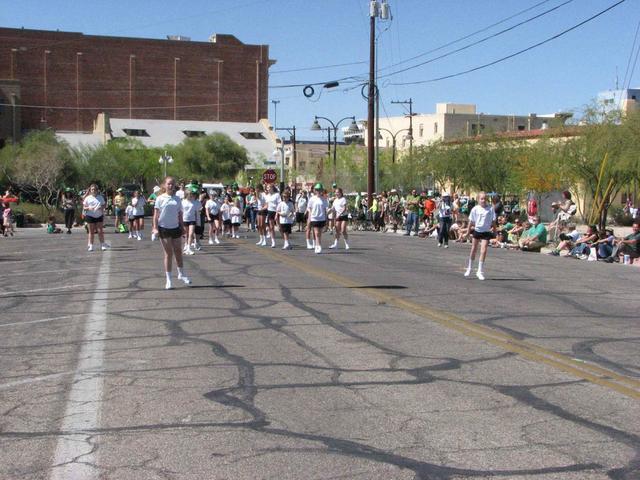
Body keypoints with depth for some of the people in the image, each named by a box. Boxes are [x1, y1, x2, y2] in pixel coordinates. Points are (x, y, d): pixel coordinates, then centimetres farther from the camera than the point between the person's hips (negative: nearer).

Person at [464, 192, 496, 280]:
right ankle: (469, 268, 30)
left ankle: (480, 271, 0)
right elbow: (471, 221, 3)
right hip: (477, 231, 1)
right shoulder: (475, 209, -5)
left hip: (486, 232, -1)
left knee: (483, 251, -9)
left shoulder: (490, 209, -7)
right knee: (473, 250, 12)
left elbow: (493, 221, 0)